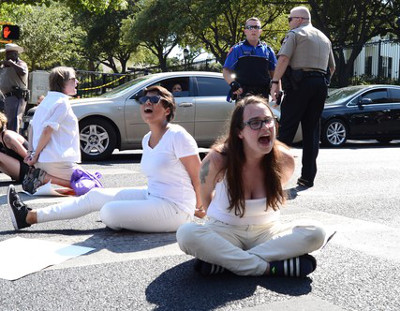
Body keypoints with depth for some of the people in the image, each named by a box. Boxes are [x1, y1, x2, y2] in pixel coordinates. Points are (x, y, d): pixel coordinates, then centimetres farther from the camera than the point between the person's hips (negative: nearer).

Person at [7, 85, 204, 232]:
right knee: (95, 196, 3)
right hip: (151, 196, 8)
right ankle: (29, 216, 9)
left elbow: (199, 177, -13)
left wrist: (199, 206, -2)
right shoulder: (146, 140, 10)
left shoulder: (178, 136, -17)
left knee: (109, 212, -25)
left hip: (175, 209, -8)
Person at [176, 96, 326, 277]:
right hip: (225, 232, -2)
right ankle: (271, 267, -29)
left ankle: (223, 261, -27)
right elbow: (205, 195, 1)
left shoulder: (284, 160, -13)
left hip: (266, 232, 3)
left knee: (315, 233, -24)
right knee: (186, 233, -33)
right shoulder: (218, 160, -19)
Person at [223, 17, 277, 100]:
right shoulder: (237, 49, 8)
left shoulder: (267, 50, 16)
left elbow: (274, 72, 18)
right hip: (243, 92, -3)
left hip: (263, 93, 4)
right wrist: (232, 83, -16)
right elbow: (226, 70, 3)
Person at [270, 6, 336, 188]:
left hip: (300, 84, -6)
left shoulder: (295, 34, 2)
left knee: (287, 128, -5)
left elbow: (283, 58, -12)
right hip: (321, 85, 6)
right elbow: (332, 67, 27)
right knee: (312, 131, 6)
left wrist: (275, 82, -14)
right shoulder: (324, 38, 24)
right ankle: (308, 177, 6)